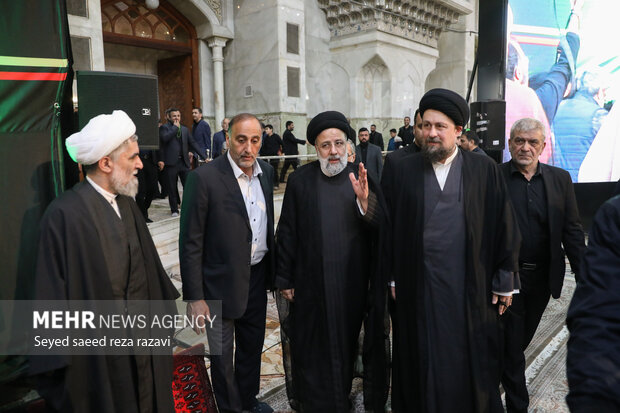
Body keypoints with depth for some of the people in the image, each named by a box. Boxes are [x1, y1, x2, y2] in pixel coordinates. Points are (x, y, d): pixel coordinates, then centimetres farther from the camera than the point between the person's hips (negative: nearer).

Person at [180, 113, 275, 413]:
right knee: (223, 353, 14)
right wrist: (194, 298, -15)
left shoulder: (266, 171, 0)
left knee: (252, 344, 23)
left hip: (258, 276, 6)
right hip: (222, 282, -5)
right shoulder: (204, 178, -18)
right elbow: (190, 243, -16)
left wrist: (274, 271, 10)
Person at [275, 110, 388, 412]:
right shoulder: (300, 180, -5)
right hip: (311, 283, -1)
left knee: (346, 343, 17)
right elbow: (287, 232, -1)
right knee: (313, 347, 12)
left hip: (352, 282, 2)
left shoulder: (362, 178, -2)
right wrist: (285, 280, 0)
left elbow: (382, 228, -7)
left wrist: (365, 201, -26)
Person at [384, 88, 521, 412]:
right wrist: (392, 277, 0)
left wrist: (505, 282, 1)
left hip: (470, 287, 0)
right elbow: (390, 227, 1)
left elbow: (504, 227, 1)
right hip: (418, 287, 0)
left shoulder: (486, 170, -1)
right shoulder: (402, 170, 0)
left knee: (471, 362, 14)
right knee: (421, 364, 13)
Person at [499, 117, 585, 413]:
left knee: (521, 340, 21)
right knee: (511, 344, 5)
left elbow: (572, 231, 4)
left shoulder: (560, 179, 3)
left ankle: (492, 378, 45)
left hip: (542, 277, 4)